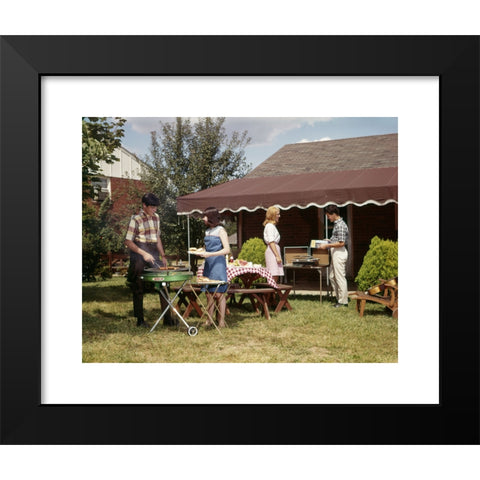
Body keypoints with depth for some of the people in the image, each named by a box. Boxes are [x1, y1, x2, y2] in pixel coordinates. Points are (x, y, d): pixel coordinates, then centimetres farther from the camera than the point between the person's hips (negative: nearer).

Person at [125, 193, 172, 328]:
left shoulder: (156, 217, 11)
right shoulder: (136, 219, -9)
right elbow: (128, 241, -11)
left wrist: (163, 256, 13)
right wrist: (144, 254, -18)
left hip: (154, 254, 6)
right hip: (139, 253, -6)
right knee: (139, 289, 2)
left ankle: (167, 318, 10)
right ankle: (140, 320, 12)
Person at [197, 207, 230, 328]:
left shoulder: (220, 230, -5)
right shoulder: (207, 231, 16)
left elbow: (227, 250, -13)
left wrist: (210, 254, -20)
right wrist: (201, 251, 5)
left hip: (218, 264, -7)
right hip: (208, 264, 7)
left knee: (219, 293, -5)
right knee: (208, 293, 6)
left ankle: (221, 320, 3)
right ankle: (209, 320, 12)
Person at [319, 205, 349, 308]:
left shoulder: (340, 225, -17)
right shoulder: (337, 224, 14)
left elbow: (341, 243, -21)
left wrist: (327, 245, -18)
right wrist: (328, 241, 14)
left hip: (339, 253, -10)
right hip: (335, 253, 11)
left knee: (340, 278, -4)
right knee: (333, 277, 14)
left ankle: (343, 301, 4)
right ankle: (339, 299, 22)